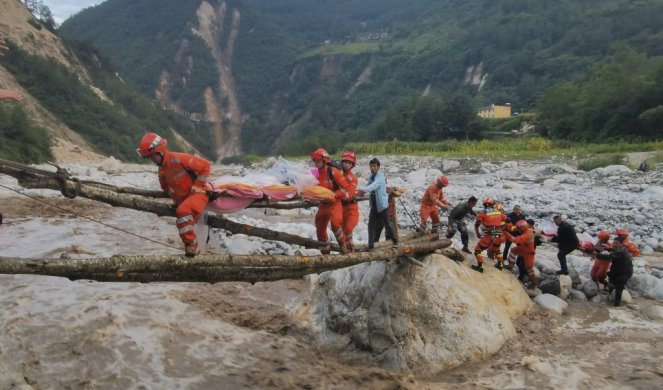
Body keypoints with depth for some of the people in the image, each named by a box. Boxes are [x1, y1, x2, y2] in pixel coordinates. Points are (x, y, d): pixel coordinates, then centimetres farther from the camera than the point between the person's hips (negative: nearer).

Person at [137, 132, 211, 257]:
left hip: (199, 192, -9)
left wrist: (197, 185, -17)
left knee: (183, 211, -33)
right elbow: (165, 186, 27)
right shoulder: (162, 170, 5)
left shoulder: (179, 159, -21)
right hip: (184, 197, 9)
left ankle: (191, 244, -24)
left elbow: (205, 165, -19)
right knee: (185, 226, 8)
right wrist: (175, 197, 12)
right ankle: (194, 251, 23)